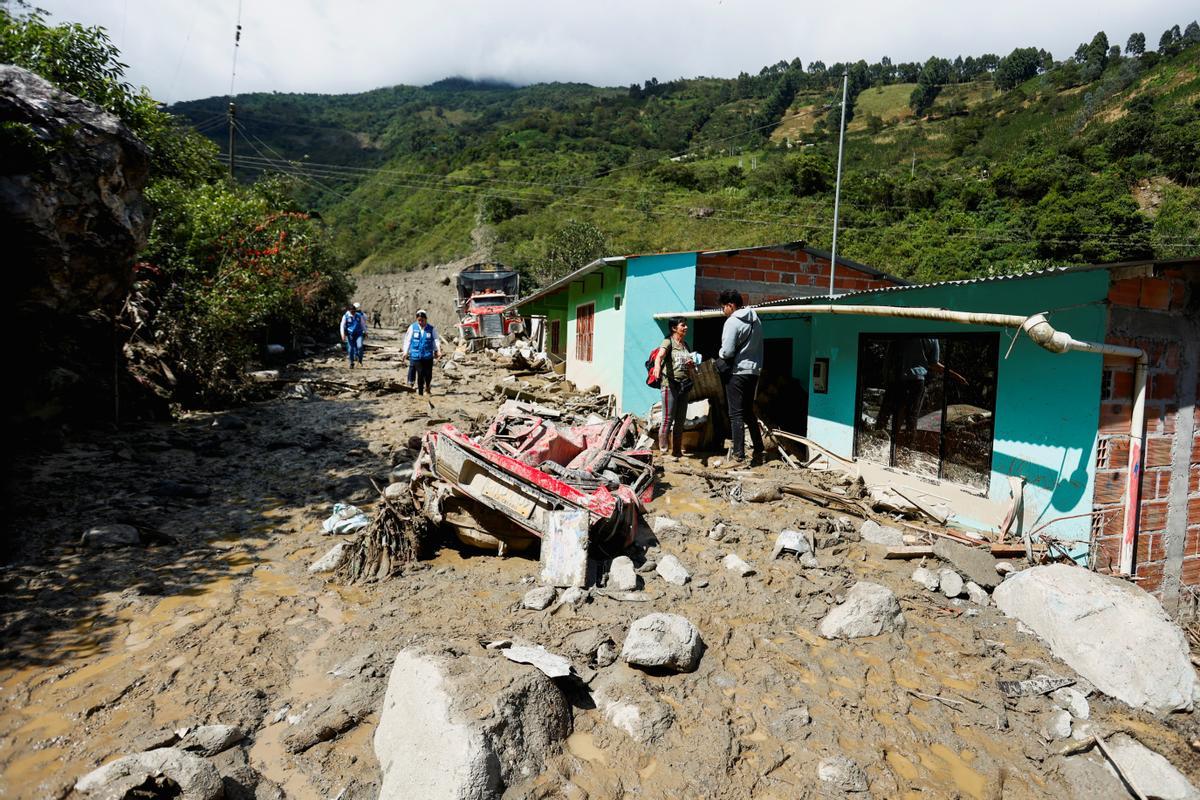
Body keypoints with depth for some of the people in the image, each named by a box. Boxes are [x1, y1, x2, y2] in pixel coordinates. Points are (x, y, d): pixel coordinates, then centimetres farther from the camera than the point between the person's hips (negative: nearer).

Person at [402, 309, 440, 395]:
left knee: (428, 374, 2)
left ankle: (427, 386, 32)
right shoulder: (412, 327, 3)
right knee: (420, 374, 0)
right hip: (416, 356, -1)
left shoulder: (431, 329, 4)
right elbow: (407, 340, 7)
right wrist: (405, 352, 6)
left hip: (428, 356, 1)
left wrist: (438, 350, -12)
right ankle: (420, 391, 13)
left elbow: (435, 340, 1)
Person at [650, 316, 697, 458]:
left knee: (680, 420, 9)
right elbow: (660, 355, -26)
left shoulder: (685, 344, 16)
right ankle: (663, 450, -7)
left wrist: (692, 365, 1)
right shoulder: (668, 341, -5)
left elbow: (691, 365, 26)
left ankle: (677, 451, 15)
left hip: (684, 385, 7)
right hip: (670, 384, -7)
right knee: (668, 418, -12)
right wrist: (657, 366, -48)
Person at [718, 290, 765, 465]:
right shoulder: (755, 320, 12)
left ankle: (739, 456, -5)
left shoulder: (732, 322, -13)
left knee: (736, 414, -4)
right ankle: (758, 452, 19)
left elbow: (727, 352, -18)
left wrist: (720, 353, 2)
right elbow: (757, 346, 15)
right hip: (754, 371, 8)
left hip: (737, 372, -8)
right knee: (749, 412, 17)